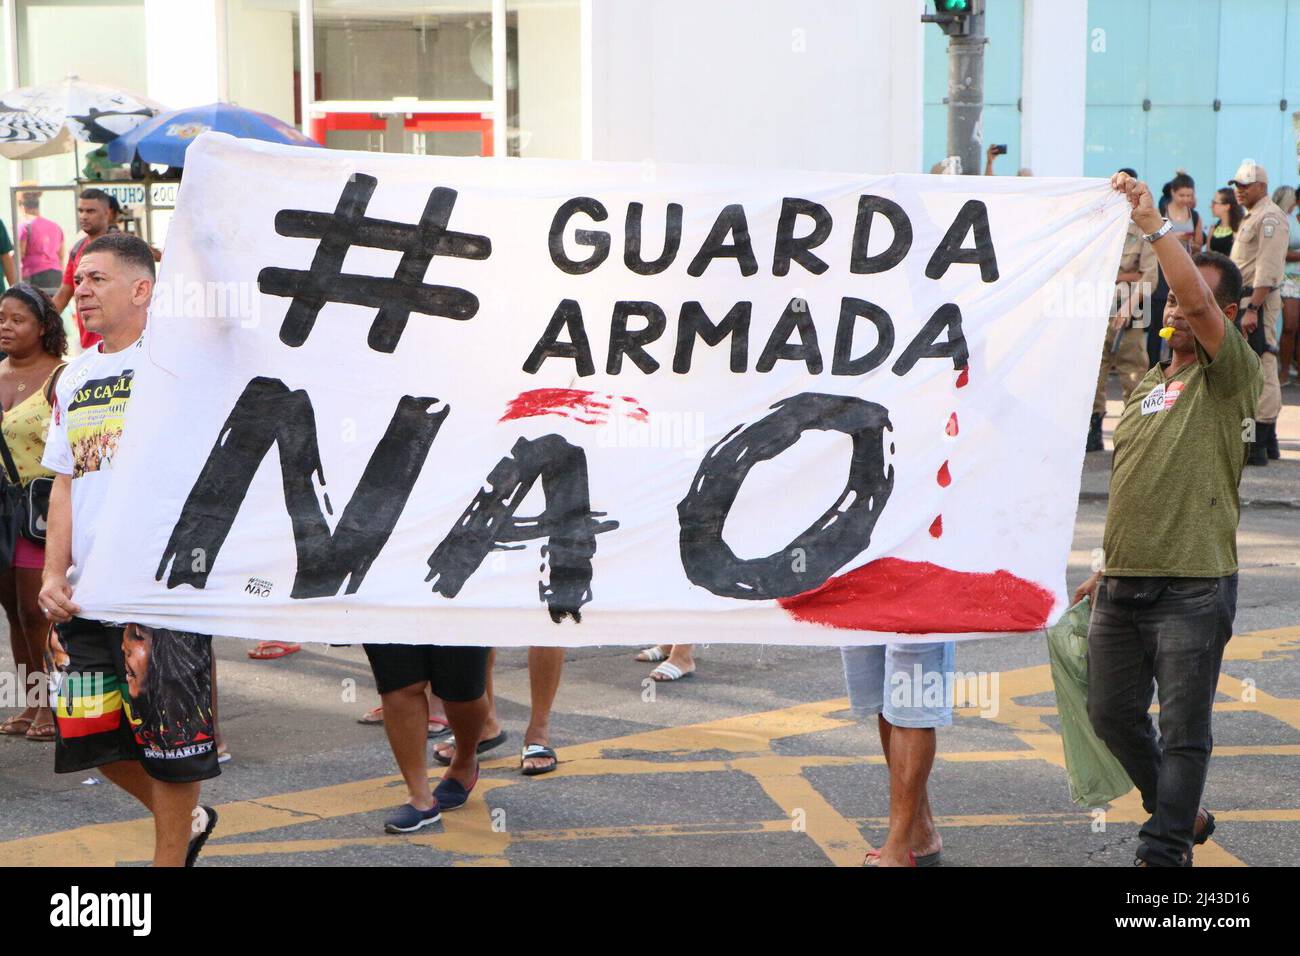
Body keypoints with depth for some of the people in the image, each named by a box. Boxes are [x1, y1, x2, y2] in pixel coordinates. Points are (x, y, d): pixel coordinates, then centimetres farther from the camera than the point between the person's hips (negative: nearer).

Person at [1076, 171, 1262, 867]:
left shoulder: (1230, 374, -4)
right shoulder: (1147, 386, 17)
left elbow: (1200, 301, -23)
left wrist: (1154, 224, -23)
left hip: (1193, 586, -7)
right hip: (1123, 587, 8)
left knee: (1183, 730, -2)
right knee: (1112, 714, 14)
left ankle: (1164, 851, 8)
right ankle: (1184, 814, 35)